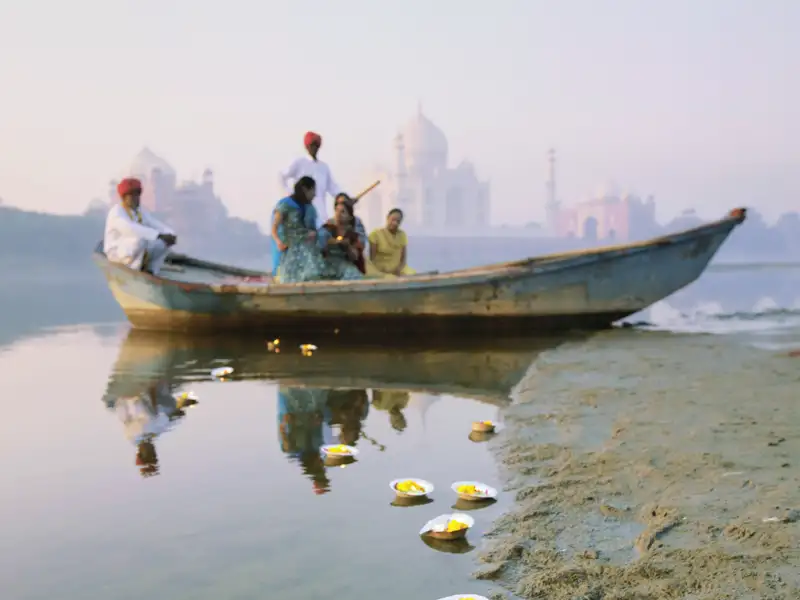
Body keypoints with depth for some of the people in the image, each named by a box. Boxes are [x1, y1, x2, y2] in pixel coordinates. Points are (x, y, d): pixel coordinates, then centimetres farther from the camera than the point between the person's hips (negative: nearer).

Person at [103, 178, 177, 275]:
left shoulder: (141, 212, 6)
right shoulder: (116, 213, -19)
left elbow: (157, 225, -2)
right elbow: (132, 230, -36)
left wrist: (170, 234, -24)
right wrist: (158, 235, -43)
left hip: (138, 251, 8)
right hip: (117, 252, -8)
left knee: (167, 241, -5)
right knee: (140, 240, -36)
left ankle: (150, 270, -8)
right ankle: (134, 272, -19)